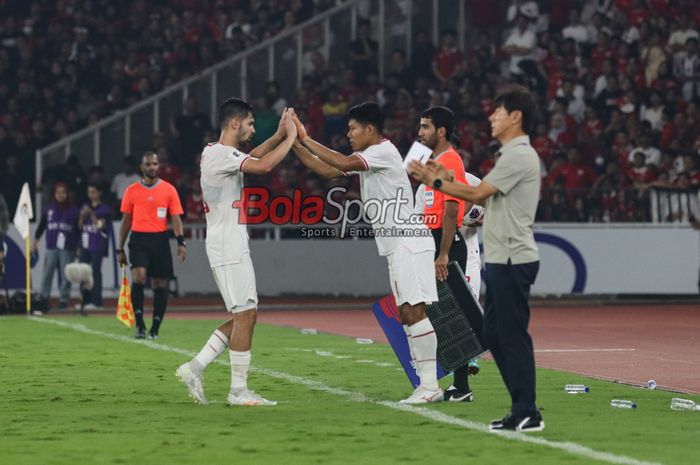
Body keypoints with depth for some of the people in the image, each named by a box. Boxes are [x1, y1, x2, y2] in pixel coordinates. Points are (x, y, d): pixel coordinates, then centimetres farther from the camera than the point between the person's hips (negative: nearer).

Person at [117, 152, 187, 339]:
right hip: (139, 240, -1)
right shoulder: (132, 190, 6)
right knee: (138, 277, -21)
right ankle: (140, 324, -14)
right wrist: (120, 249, 9)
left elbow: (176, 218, 1)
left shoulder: (169, 190, 5)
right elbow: (126, 221, 11)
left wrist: (181, 242, -13)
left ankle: (155, 329, 14)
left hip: (160, 240, 1)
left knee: (160, 285, 3)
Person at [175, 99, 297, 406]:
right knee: (245, 315, -6)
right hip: (229, 249, -10)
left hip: (232, 247, 10)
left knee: (245, 316, 11)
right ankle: (239, 390, -2)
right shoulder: (222, 154, -15)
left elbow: (252, 157, 33)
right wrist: (290, 138, -15)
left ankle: (195, 368, 10)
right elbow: (264, 166, -29)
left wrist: (279, 135, 21)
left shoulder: (214, 153, 15)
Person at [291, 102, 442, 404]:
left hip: (409, 242, -10)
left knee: (414, 311, -14)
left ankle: (430, 385, -16)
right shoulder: (366, 158, 18)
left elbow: (342, 163, -22)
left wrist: (306, 139, -15)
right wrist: (295, 145, 11)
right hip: (396, 246, 10)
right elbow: (328, 171, 19)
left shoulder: (384, 151, -11)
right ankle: (427, 384, 7)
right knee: (407, 314, 7)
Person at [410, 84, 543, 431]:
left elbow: (479, 193, -15)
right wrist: (447, 180, 14)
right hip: (502, 260, 10)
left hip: (512, 260, -10)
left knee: (512, 335, -8)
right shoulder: (513, 154, 18)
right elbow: (485, 198, 19)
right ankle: (522, 407, 16)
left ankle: (526, 414, -5)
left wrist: (436, 182, -5)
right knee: (494, 334, 12)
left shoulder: (519, 156, -13)